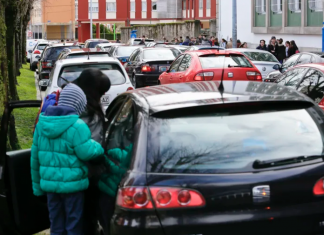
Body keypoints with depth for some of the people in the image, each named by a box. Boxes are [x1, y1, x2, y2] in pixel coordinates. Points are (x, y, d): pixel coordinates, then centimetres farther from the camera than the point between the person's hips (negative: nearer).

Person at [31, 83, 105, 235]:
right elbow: (86, 153, -18)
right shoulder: (76, 126, -16)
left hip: (50, 183, 6)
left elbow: (35, 156, 11)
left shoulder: (42, 124, 7)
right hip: (72, 184, -6)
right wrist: (99, 147, 4)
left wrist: (37, 184, 18)